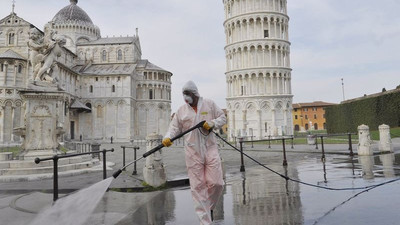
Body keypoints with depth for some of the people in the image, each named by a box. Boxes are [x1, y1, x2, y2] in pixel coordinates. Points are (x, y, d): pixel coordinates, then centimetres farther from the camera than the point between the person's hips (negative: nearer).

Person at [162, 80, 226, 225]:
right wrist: (168, 138, -15)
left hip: (210, 148, 0)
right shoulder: (181, 110, 8)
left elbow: (222, 118, 10)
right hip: (193, 152, 0)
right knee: (197, 186, -1)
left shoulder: (209, 104, 6)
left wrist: (212, 123, -10)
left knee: (216, 183, -4)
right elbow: (175, 127, 5)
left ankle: (209, 206, 27)